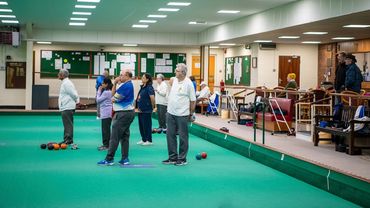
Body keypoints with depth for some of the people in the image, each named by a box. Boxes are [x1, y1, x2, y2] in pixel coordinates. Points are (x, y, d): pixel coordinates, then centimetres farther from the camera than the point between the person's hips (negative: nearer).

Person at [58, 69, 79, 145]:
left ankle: (68, 139, -6)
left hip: (67, 108, -11)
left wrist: (77, 101, -4)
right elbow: (73, 94, 20)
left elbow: (74, 94, -18)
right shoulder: (65, 83, 18)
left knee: (68, 124, -7)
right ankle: (67, 140, 18)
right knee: (67, 124, 13)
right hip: (65, 107, 11)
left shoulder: (66, 83, -16)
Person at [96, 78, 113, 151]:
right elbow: (101, 100, 16)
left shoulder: (106, 92, -16)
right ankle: (106, 144, 18)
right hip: (107, 113, 10)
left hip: (106, 113, -10)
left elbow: (98, 100, -10)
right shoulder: (110, 91, 14)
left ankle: (106, 145, -3)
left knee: (105, 129, -6)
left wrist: (99, 91, -3)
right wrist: (100, 91, 8)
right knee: (106, 129, 13)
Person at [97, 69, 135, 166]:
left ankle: (109, 159, -4)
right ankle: (125, 158, 10)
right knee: (124, 136, 10)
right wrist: (115, 83, 2)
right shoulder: (128, 85, 16)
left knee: (114, 137, -6)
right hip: (128, 112, 10)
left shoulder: (126, 85, -17)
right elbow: (113, 94, 13)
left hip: (123, 113, -10)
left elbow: (114, 99, -13)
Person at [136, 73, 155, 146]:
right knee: (141, 125, 14)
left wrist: (152, 106, -10)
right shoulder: (142, 87, 10)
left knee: (147, 125, 0)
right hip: (140, 109, 9)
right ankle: (143, 139, 24)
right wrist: (138, 107, 16)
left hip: (146, 110, -9)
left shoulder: (149, 88, -16)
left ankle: (149, 140, 10)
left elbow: (152, 98, -22)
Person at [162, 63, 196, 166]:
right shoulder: (175, 80, 7)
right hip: (171, 113, 7)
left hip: (182, 115, -7)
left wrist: (191, 114, -7)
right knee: (170, 135, 10)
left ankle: (182, 159, 11)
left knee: (183, 137, 3)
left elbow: (193, 101, -10)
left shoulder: (188, 83, -14)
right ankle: (173, 157, 19)